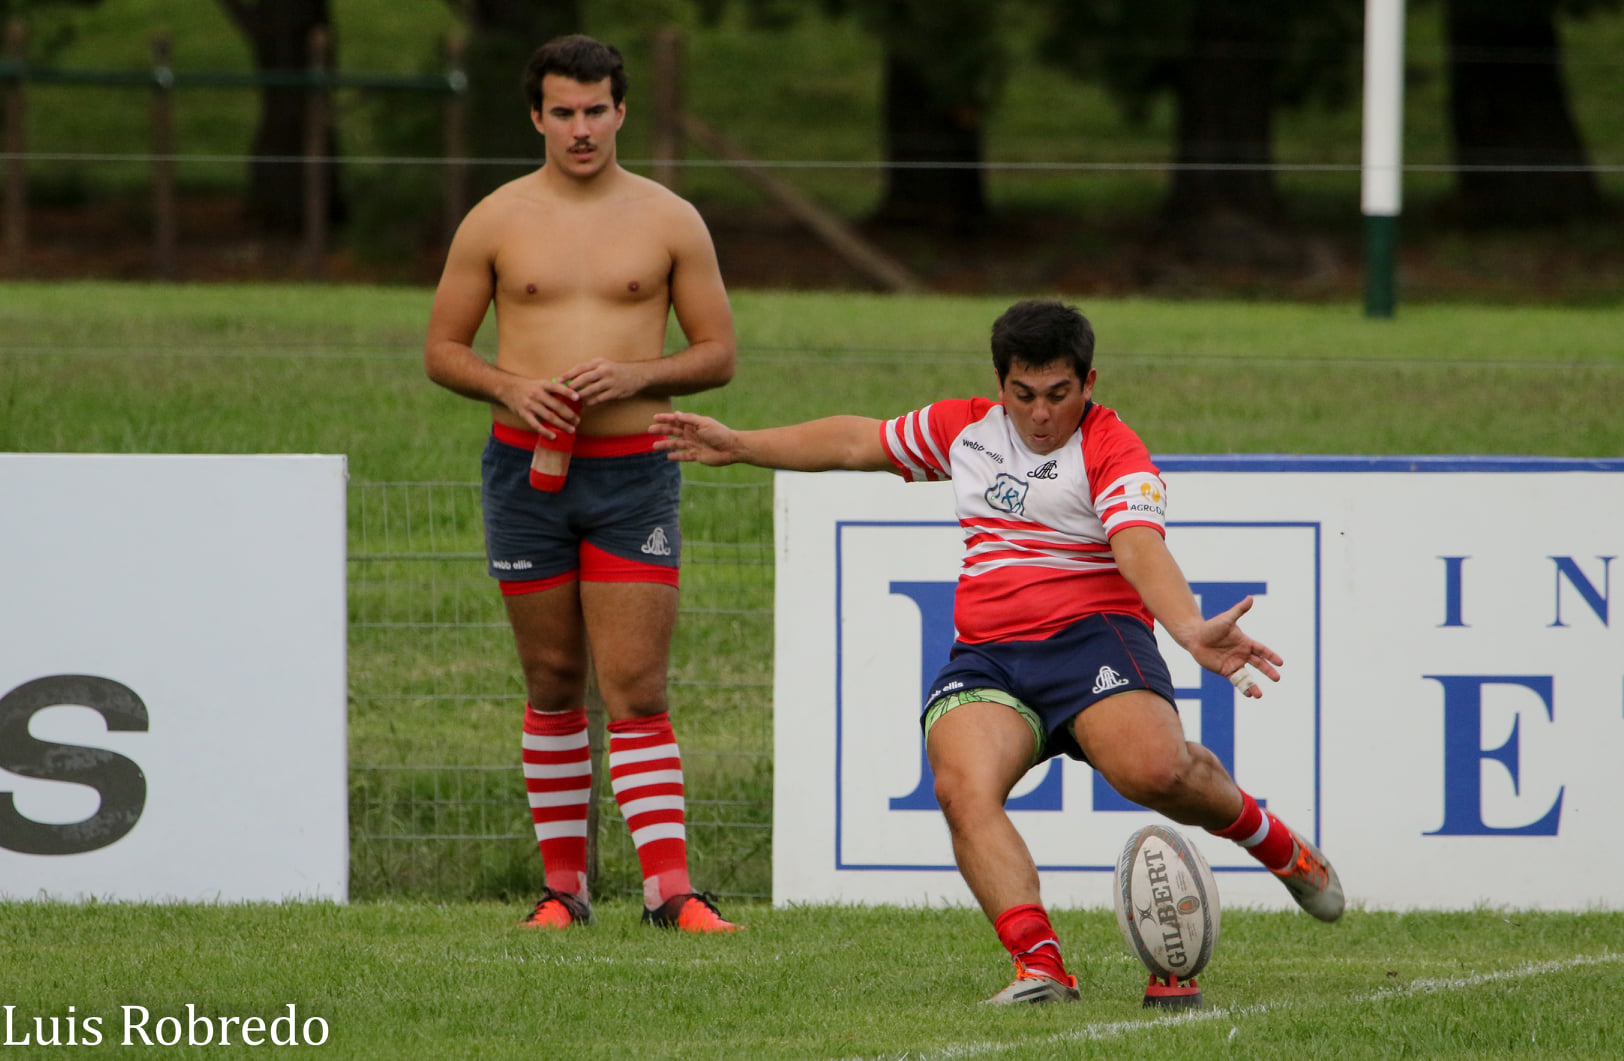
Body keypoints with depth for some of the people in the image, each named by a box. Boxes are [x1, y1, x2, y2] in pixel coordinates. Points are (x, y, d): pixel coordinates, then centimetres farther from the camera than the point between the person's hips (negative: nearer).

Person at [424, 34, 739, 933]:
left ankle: (669, 889, -12)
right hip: (526, 466, 1)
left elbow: (718, 354, 6)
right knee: (553, 682, 7)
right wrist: (510, 387, -11)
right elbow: (442, 351, 8)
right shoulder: (495, 223, 4)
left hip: (633, 470, -1)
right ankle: (564, 885, 14)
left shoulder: (669, 221, 4)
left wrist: (638, 374, -12)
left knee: (637, 688, -8)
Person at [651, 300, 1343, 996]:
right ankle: (1039, 964, -36)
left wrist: (1192, 631, -41)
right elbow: (858, 443, 32)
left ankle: (1273, 842, 2)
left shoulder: (1112, 451, -4)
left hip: (1091, 633, -4)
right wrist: (739, 446, 35)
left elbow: (1140, 547, -21)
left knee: (1154, 770, -31)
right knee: (964, 788, -28)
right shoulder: (966, 429, 16)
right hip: (986, 653, 5)